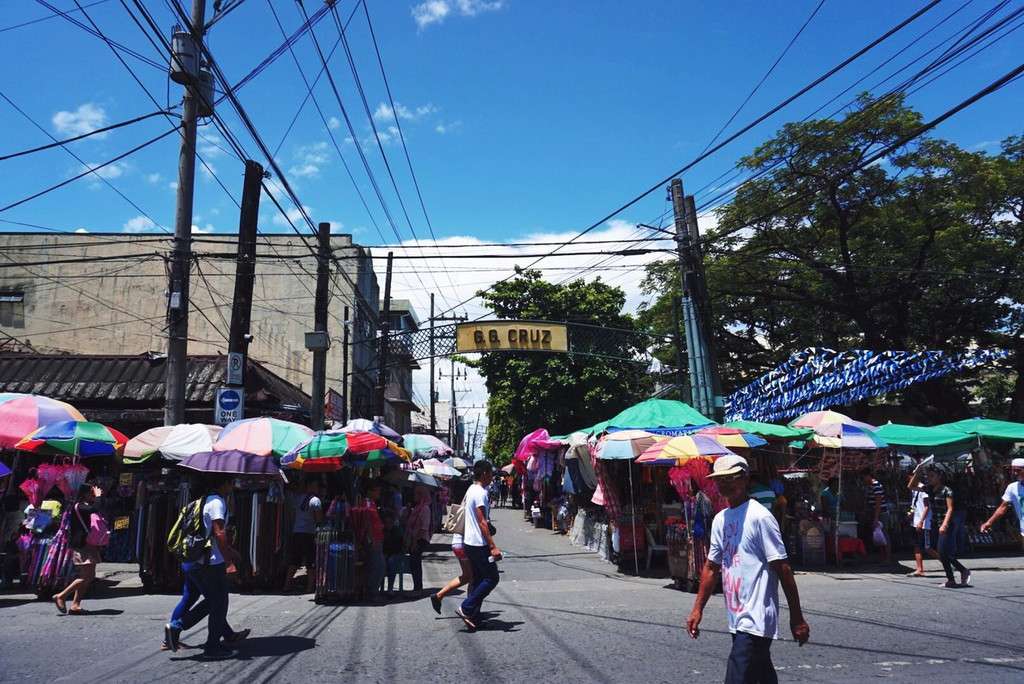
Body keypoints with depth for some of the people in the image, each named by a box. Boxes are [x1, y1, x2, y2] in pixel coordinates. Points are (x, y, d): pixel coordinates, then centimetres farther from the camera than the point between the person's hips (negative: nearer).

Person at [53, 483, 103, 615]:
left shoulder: (87, 506, 19)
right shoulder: (79, 507, -13)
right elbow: (94, 509, -28)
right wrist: (98, 496, -13)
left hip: (89, 546, 10)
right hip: (81, 546, -10)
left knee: (89, 576, 7)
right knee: (87, 576, -14)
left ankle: (75, 605, 7)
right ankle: (61, 596, -7)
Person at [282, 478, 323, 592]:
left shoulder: (297, 498, 9)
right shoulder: (316, 500, -9)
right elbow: (319, 519, -11)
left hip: (296, 532, 6)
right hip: (309, 533, -6)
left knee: (295, 559, 13)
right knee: (311, 561, 2)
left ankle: (287, 584, 12)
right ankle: (310, 586, 4)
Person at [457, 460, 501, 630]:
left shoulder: (471, 490, 12)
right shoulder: (480, 493, -18)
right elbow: (482, 523, -21)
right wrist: (493, 547, -22)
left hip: (470, 542, 10)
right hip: (479, 544, -10)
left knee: (479, 580, 13)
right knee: (492, 578, -2)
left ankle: (474, 618, 14)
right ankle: (467, 608, -3)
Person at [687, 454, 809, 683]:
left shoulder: (760, 517, -12)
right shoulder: (719, 520, 11)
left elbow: (783, 569, -12)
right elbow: (712, 567, 17)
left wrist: (797, 618, -11)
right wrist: (698, 609, 15)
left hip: (756, 619, -8)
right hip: (737, 619, 8)